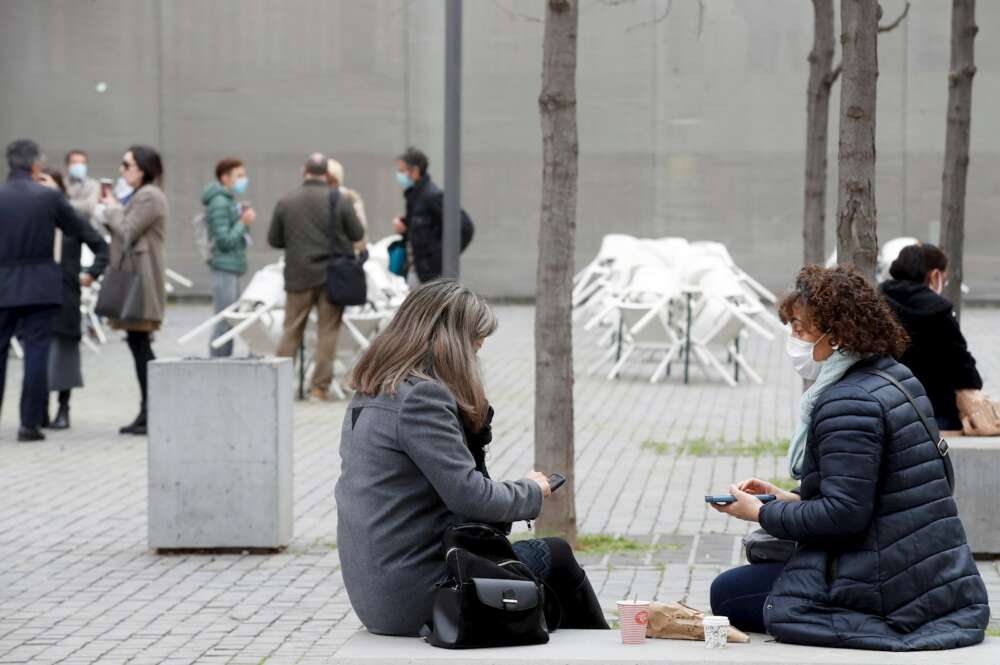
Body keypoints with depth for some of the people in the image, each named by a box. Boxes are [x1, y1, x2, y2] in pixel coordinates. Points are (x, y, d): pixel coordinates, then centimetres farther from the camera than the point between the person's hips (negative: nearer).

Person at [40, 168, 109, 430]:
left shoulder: (73, 217, 0)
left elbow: (101, 246, 5)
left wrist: (91, 273, -3)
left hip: (64, 294, -1)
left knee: (63, 348, 2)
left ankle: (63, 409, 10)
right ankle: (42, 410, 8)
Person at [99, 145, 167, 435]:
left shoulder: (150, 197, -12)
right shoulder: (139, 195, 21)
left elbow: (127, 232, -16)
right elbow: (123, 231, 21)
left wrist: (112, 209, -1)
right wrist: (112, 210, 7)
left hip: (141, 280, -10)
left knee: (140, 343, -10)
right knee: (138, 343, 9)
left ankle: (152, 411, -8)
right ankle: (148, 411, 11)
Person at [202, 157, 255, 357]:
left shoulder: (229, 201, 18)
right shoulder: (219, 203, -13)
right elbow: (224, 240, -18)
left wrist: (244, 221, 5)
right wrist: (243, 222, -12)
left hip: (232, 268, 10)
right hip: (225, 268, -10)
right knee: (224, 323, -8)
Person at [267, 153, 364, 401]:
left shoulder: (286, 202, -1)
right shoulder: (340, 201, -6)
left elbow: (273, 240, 6)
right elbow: (358, 234, 1)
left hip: (299, 276, 2)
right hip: (333, 276, -2)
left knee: (291, 330, 9)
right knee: (328, 331, 4)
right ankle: (320, 386, 2)